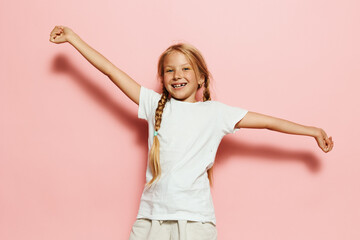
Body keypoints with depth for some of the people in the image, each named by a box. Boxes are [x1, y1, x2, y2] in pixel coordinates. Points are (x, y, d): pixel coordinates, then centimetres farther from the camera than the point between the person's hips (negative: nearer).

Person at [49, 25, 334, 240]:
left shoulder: (215, 112, 7)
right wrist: (72, 37, 14)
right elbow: (111, 71, 12)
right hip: (152, 217, 2)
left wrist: (313, 131, 12)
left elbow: (267, 121, 10)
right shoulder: (155, 105, 11)